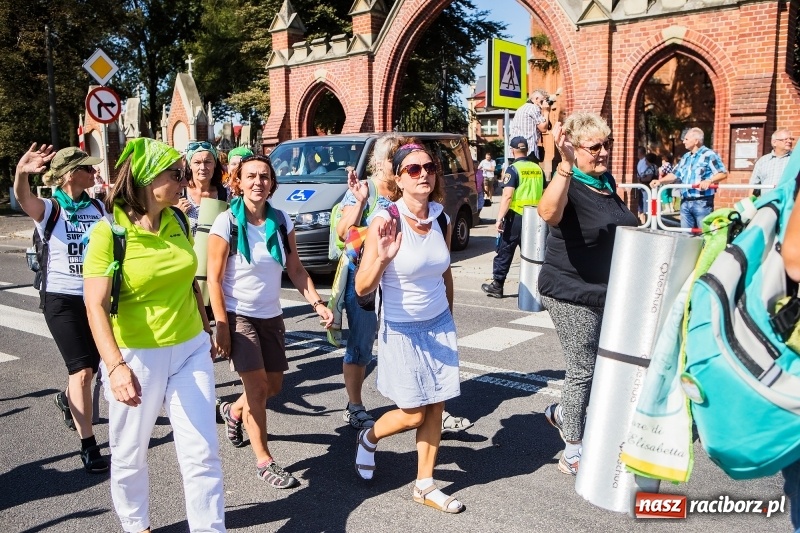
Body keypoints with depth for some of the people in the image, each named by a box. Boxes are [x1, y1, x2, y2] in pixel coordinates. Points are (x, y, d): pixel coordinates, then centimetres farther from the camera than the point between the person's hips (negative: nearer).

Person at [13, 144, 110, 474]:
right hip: (62, 298, -5)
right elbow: (23, 198, -33)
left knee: (90, 366, 18)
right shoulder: (49, 209, -11)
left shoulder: (99, 208, 4)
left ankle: (67, 399, 52)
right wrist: (21, 173, -53)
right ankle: (88, 447, 1)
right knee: (82, 371, -9)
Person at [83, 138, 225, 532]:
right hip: (137, 358, -3)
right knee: (129, 455, 17)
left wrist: (205, 331, 20)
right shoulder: (109, 232, -15)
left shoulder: (178, 222, 1)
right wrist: (115, 365, -34)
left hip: (190, 351, 4)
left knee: (202, 453, 4)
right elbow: (95, 306, -22)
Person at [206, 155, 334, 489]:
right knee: (258, 389, -5)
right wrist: (222, 327, -16)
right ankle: (264, 463, 12)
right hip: (239, 316, -5)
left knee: (274, 386, 15)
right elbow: (214, 278, -12)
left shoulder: (281, 220, -1)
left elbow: (295, 270, 2)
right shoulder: (227, 222, -14)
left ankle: (234, 411, 47)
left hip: (271, 316, 5)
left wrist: (317, 303, -11)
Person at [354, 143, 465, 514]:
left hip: (440, 326, 5)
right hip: (402, 330, -5)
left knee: (436, 408, 8)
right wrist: (381, 258, -40)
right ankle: (369, 439, 36)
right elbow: (362, 288, -22)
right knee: (413, 414, 4)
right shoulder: (386, 220, -18)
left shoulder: (440, 218, -2)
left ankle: (424, 486, 26)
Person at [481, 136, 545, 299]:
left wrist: (499, 218, -19)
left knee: (505, 251, 3)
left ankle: (497, 285, 7)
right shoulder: (538, 169, 6)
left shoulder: (513, 169, -11)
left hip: (517, 216, -5)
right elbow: (543, 194, 15)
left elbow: (507, 196, -19)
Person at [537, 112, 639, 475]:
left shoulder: (607, 181, 7)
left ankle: (562, 412, 40)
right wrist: (565, 165, -53)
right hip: (572, 296, -8)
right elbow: (548, 212, -43)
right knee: (583, 371, 0)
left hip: (607, 294, 8)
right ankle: (573, 454, 17)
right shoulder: (570, 185, -18)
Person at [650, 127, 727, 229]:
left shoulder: (709, 155, -6)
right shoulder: (686, 157, 17)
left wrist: (708, 181, -27)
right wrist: (660, 181, 0)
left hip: (702, 202, -7)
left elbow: (723, 173, -11)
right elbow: (675, 174, 16)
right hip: (685, 202, 7)